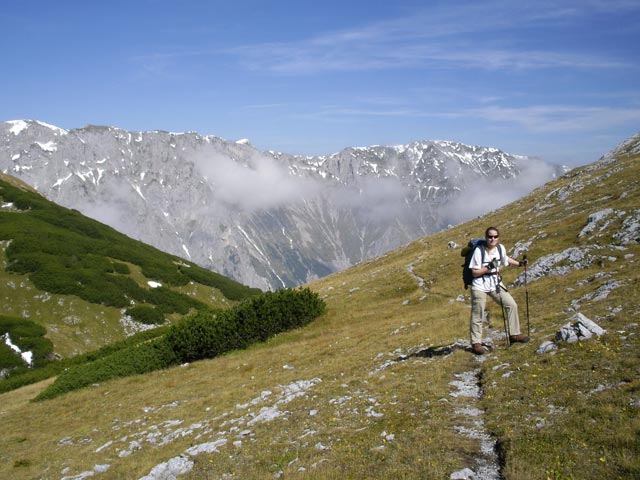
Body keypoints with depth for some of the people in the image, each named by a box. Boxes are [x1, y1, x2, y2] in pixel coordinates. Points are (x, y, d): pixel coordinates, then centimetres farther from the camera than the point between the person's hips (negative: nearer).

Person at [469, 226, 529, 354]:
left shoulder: (501, 248, -1)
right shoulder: (479, 251, -18)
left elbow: (505, 258, 23)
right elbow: (474, 272, -16)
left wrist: (519, 264, 18)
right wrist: (488, 268, -26)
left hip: (495, 284, 6)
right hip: (479, 286, -6)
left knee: (511, 305, 5)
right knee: (477, 315, -3)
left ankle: (514, 334, 19)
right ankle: (476, 343, 8)